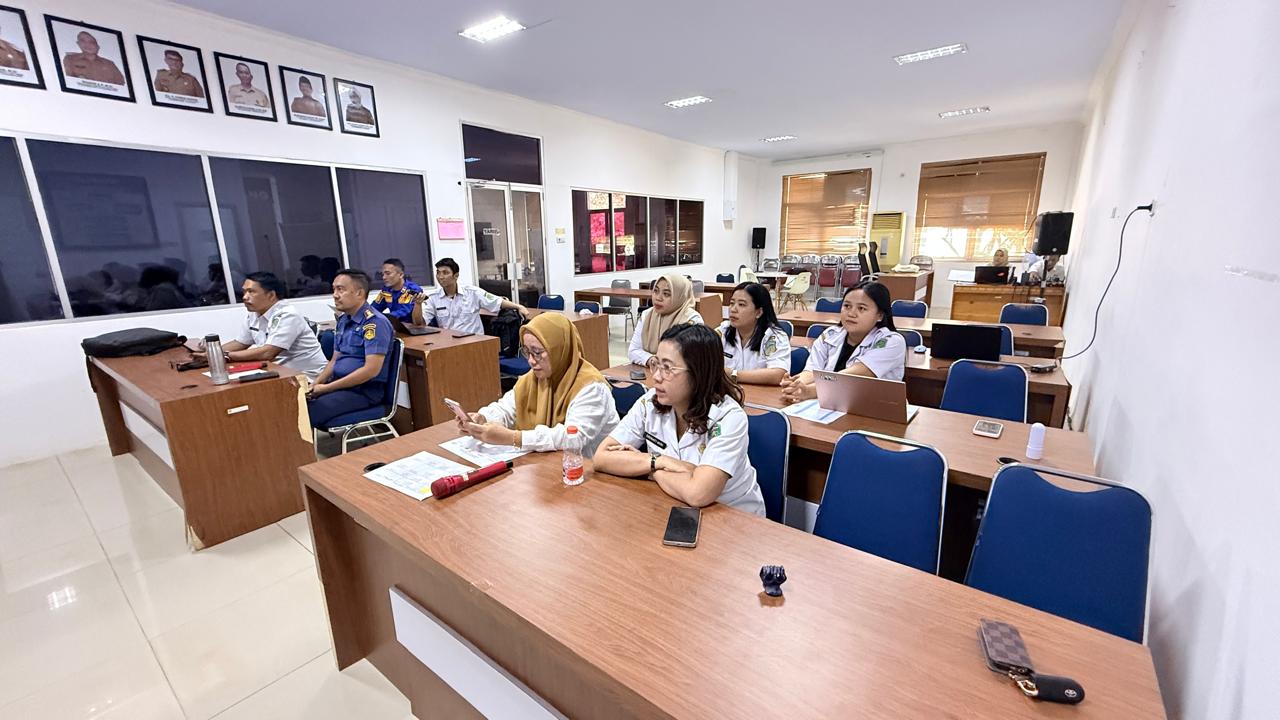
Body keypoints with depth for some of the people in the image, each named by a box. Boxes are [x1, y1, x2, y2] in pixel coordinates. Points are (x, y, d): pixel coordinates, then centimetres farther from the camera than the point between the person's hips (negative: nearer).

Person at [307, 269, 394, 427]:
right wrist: (315, 384, 1)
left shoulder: (374, 322, -14)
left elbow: (371, 370, -21)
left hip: (364, 390, -8)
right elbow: (335, 360, 20)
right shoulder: (343, 320, 13)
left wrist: (326, 388, -15)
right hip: (341, 384, 8)